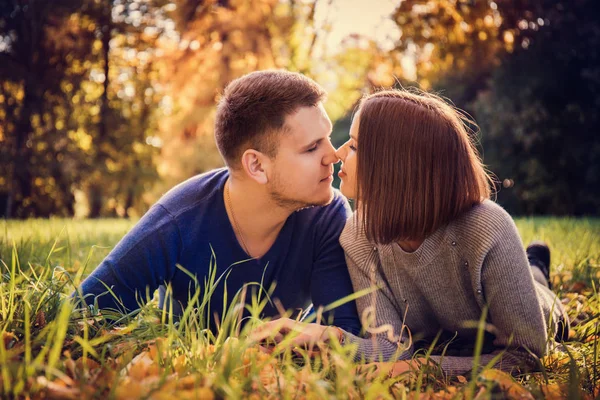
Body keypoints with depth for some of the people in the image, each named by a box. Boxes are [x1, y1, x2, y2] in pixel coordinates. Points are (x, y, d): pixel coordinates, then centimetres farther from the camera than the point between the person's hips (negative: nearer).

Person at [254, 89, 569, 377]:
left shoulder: (487, 230, -41)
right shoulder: (358, 237, -28)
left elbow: (528, 353, -33)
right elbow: (393, 348, -31)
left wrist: (428, 365, -43)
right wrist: (327, 337, -50)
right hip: (437, 348, 3)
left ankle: (532, 272, 38)